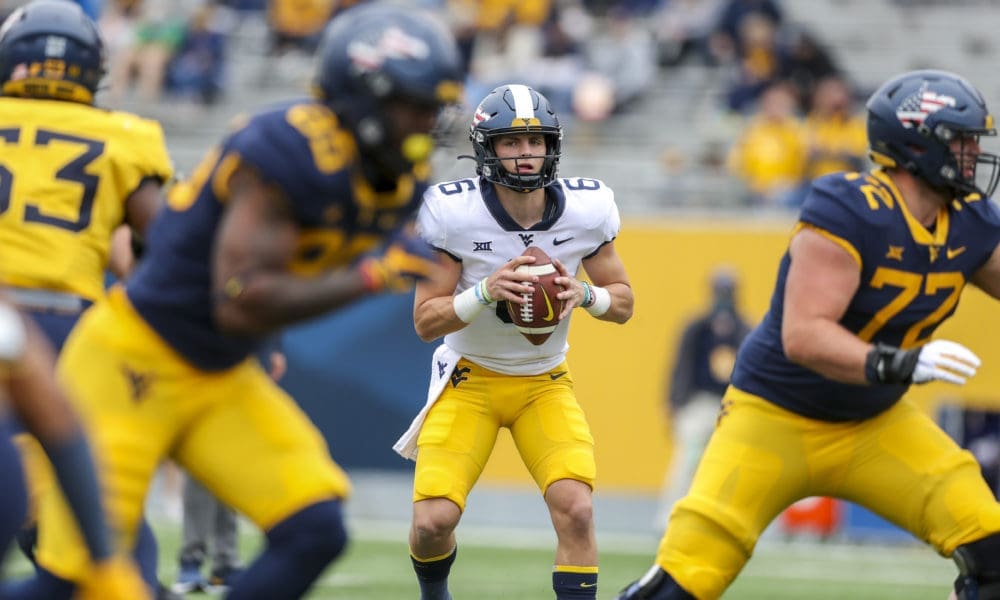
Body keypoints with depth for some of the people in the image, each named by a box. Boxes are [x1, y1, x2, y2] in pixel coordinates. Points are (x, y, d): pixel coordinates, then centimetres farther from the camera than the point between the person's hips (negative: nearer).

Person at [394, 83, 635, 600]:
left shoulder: (586, 209, -12)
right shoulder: (454, 213, -19)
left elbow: (623, 304, 1)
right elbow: (425, 323, -14)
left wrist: (584, 294, -22)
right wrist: (486, 292, -33)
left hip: (545, 382, 2)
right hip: (470, 378, -2)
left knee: (575, 511, -19)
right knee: (433, 521, -14)